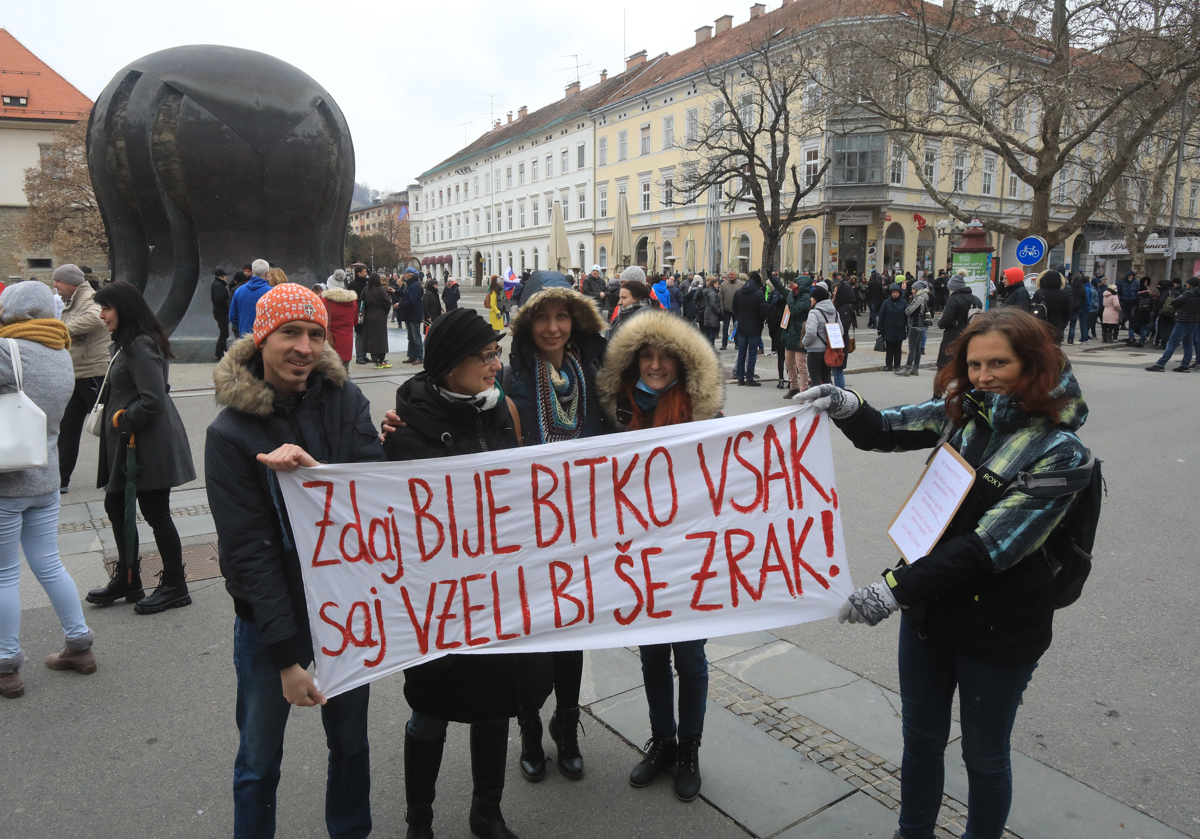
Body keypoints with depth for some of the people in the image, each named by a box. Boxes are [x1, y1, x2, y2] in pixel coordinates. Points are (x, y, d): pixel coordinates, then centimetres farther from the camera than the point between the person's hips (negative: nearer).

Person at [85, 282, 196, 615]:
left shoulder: (141, 346, -18)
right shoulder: (127, 344, 14)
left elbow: (153, 400, -24)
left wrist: (121, 419, -12)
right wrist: (115, 418, 7)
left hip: (149, 445, -10)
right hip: (127, 443, 10)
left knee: (155, 513, 0)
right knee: (115, 506, 16)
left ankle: (175, 587, 13)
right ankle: (127, 580, 30)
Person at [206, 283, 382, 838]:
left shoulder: (344, 399, -5)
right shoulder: (230, 433, -14)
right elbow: (249, 550, -16)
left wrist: (314, 470, -31)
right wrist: (287, 655, -18)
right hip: (270, 619, -3)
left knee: (351, 741, 20)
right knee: (260, 762, 13)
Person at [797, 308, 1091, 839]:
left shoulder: (1059, 452, -18)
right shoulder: (965, 412, -2)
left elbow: (990, 545, -24)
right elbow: (882, 431, -2)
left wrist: (897, 588, -28)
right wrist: (846, 407, -25)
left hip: (998, 631, -5)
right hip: (929, 610, 5)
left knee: (984, 755, 17)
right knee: (920, 739, 21)